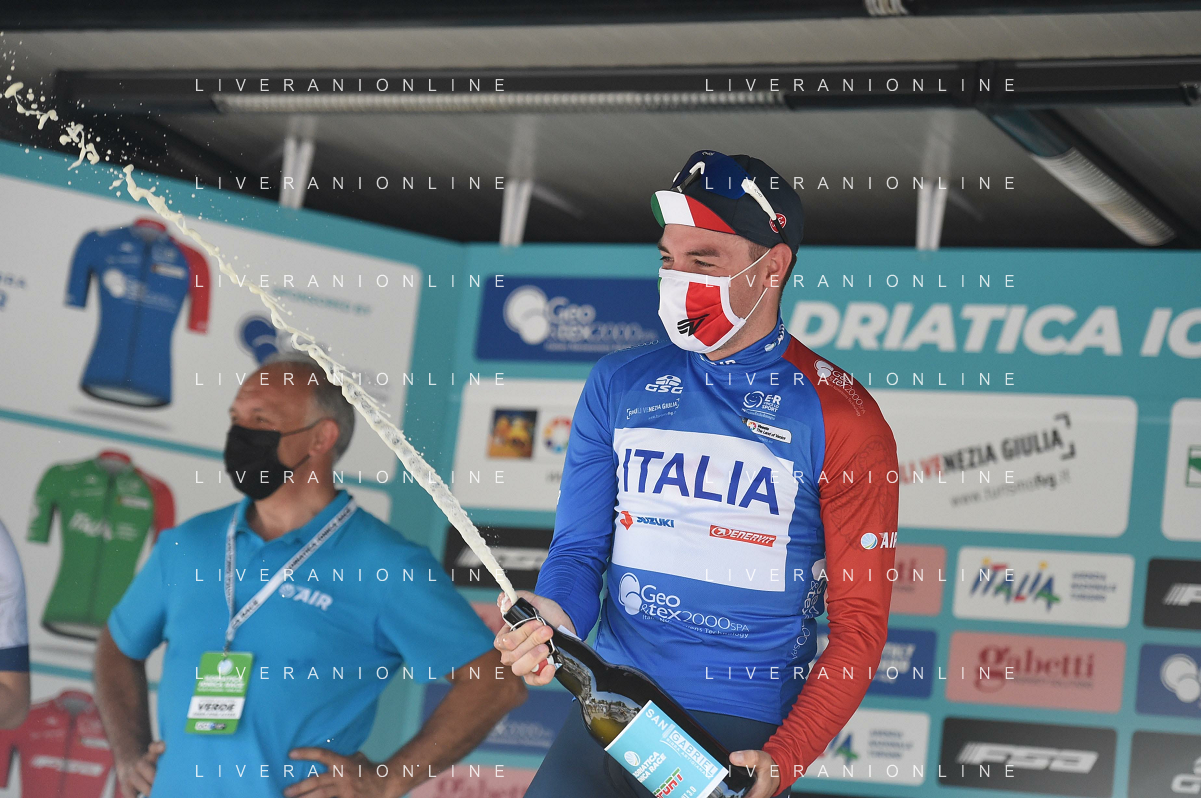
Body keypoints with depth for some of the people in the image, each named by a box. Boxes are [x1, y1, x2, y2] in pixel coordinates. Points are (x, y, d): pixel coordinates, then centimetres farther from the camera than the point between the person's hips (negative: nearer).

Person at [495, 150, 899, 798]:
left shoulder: (842, 419, -2)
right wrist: (554, 618, -15)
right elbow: (580, 546, 10)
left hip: (746, 725, -3)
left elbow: (859, 621, -2)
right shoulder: (619, 385, 10)